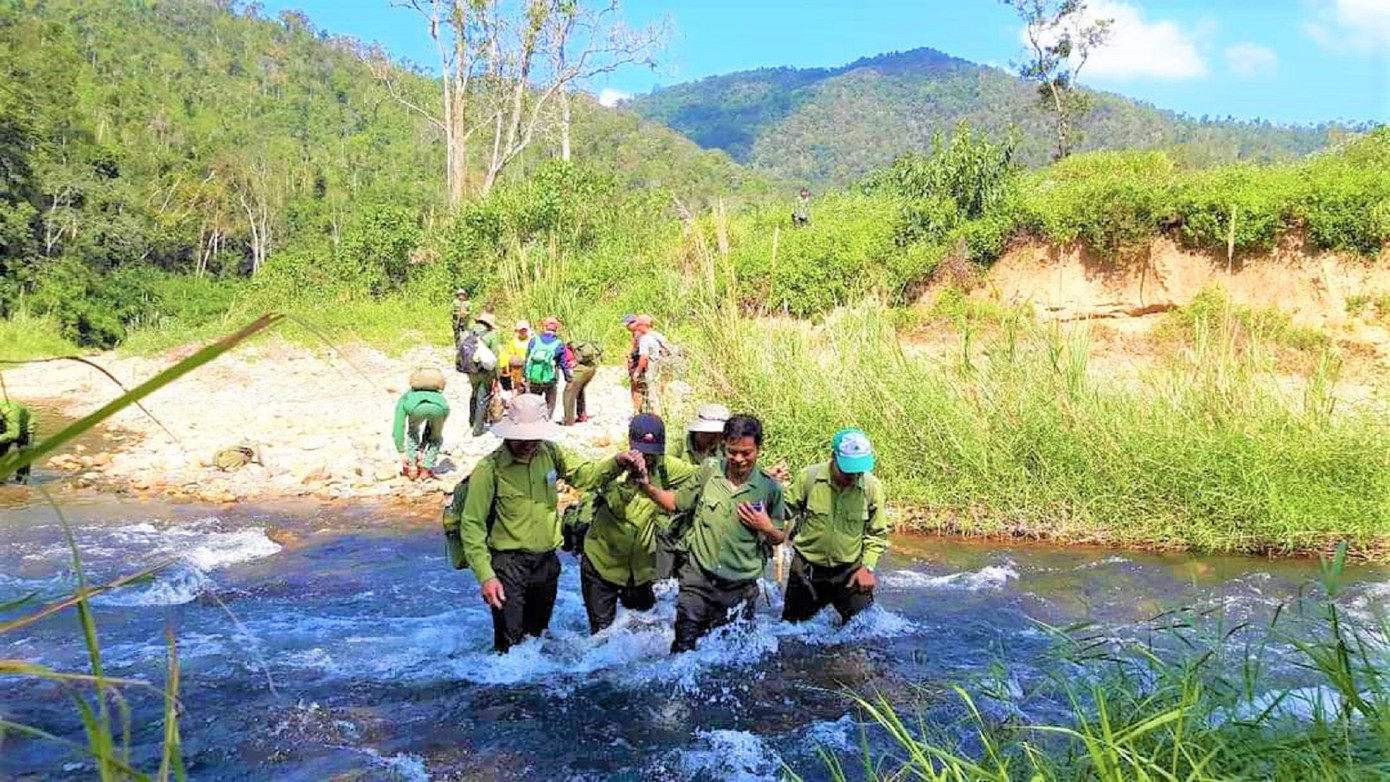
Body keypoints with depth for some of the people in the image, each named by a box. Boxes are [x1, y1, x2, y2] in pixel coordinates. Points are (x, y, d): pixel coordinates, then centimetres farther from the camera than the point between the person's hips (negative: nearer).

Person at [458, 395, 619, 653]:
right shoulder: (489, 469, -18)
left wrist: (617, 464, -13)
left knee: (539, 634, 23)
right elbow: (472, 525, -15)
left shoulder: (550, 453, -2)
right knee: (510, 646, -6)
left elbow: (584, 475, 7)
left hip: (547, 561, 6)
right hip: (508, 564, -5)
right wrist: (485, 576, -20)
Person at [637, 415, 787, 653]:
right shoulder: (708, 470, -3)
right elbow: (676, 503, 7)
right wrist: (647, 487, -8)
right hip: (698, 577, 0)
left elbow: (779, 539, 7)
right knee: (684, 647, -4)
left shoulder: (769, 488, -4)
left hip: (739, 588, 0)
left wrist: (767, 528, -14)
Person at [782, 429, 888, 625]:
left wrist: (868, 566, -8)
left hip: (850, 571, 0)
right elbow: (786, 509, 0)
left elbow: (877, 533, 1)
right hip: (807, 569, 0)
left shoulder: (872, 487, -11)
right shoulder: (808, 477, -15)